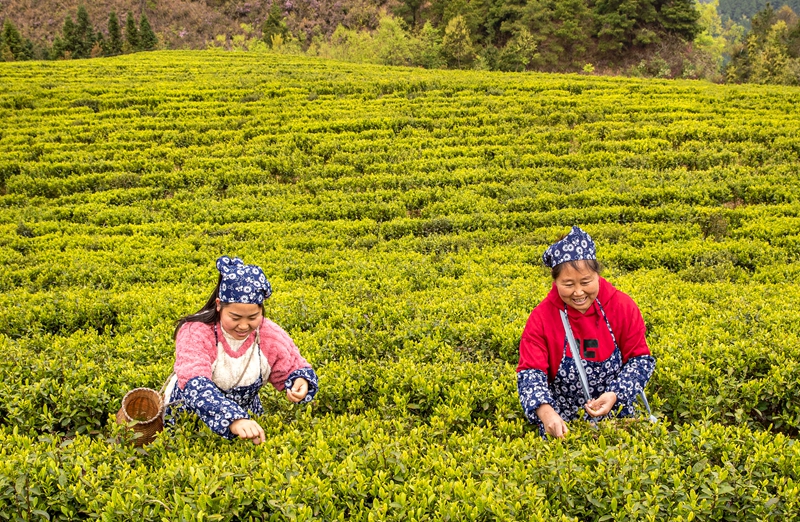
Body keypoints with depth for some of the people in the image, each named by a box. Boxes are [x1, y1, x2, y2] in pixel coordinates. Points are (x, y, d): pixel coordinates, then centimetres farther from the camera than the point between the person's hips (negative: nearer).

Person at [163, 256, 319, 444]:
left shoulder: (270, 336, -11)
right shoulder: (195, 333, -22)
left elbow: (294, 369, 2)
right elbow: (195, 384, -37)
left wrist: (301, 382, -23)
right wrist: (233, 420, -52)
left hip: (247, 423, 3)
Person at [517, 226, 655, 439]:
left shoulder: (623, 307, -6)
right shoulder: (541, 317, -10)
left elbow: (640, 359, 0)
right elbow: (530, 371, -16)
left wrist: (615, 395, -18)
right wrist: (544, 410, -35)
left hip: (617, 419, 1)